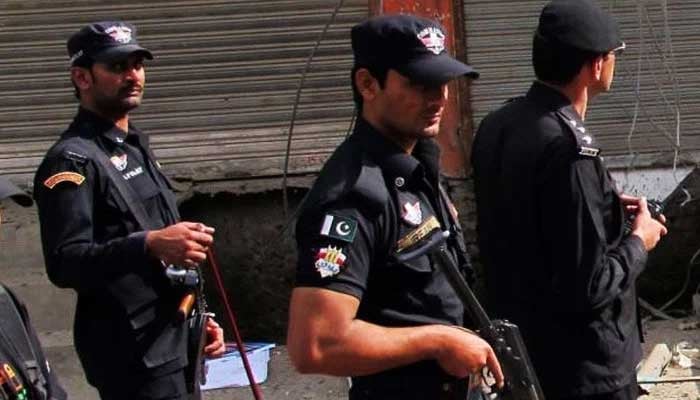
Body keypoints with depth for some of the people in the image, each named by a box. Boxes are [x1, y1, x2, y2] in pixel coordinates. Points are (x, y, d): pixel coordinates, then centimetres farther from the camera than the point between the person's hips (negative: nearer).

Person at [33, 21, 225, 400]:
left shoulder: (136, 147, 17)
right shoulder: (72, 160, -13)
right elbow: (64, 263, -25)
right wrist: (149, 245, -36)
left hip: (174, 343, 9)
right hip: (134, 355, -9)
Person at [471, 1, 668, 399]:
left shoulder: (497, 125, -1)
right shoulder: (569, 146, -27)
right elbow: (587, 287, -25)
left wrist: (607, 208, 11)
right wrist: (639, 242, -9)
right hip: (582, 365, -8)